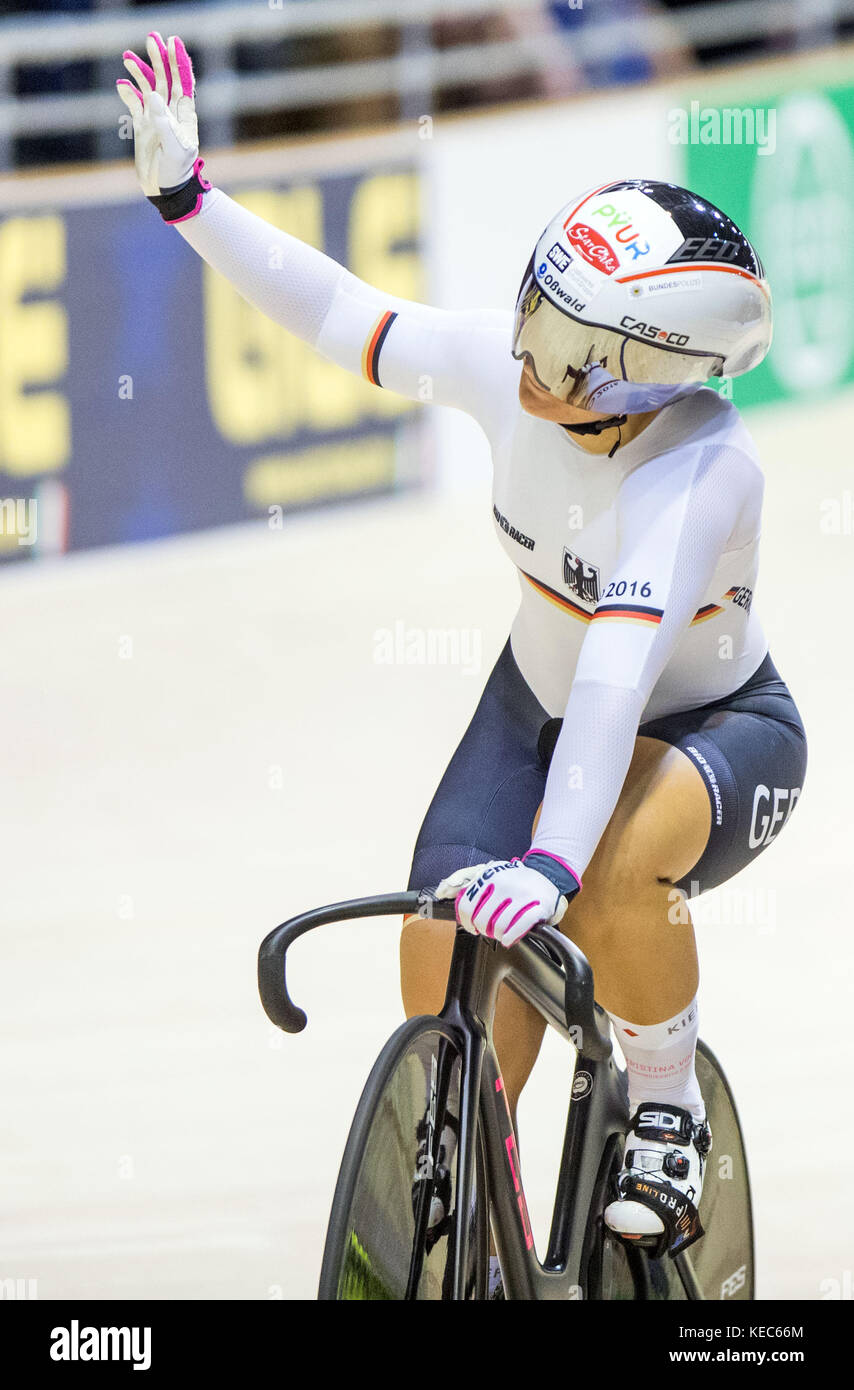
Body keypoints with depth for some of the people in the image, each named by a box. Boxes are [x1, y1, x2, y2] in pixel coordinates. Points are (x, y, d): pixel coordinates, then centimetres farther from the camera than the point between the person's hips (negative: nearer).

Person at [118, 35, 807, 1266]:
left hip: (718, 730, -6)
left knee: (610, 882, -37)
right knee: (449, 964, -11)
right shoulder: (506, 367, -22)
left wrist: (552, 862, -58)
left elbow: (618, 677, -48)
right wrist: (185, 196, -13)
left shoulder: (699, 469, -37)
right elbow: (340, 316, -8)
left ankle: (670, 1113, -7)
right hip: (540, 706, 6)